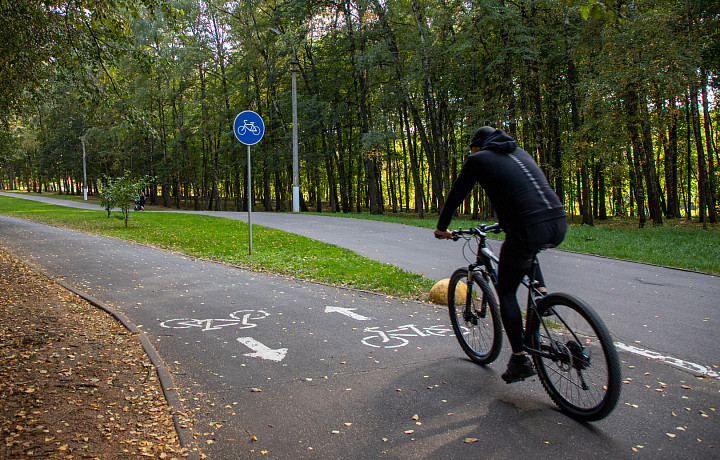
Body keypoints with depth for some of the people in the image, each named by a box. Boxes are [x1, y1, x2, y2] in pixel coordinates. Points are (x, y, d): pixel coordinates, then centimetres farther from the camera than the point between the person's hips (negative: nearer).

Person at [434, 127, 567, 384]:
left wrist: (441, 228, 31)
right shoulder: (519, 153, 27)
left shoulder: (478, 159, 10)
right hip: (559, 225, 6)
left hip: (529, 231, -6)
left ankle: (520, 360, 14)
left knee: (506, 291, 14)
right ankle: (541, 295, 24)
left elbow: (456, 196, 16)